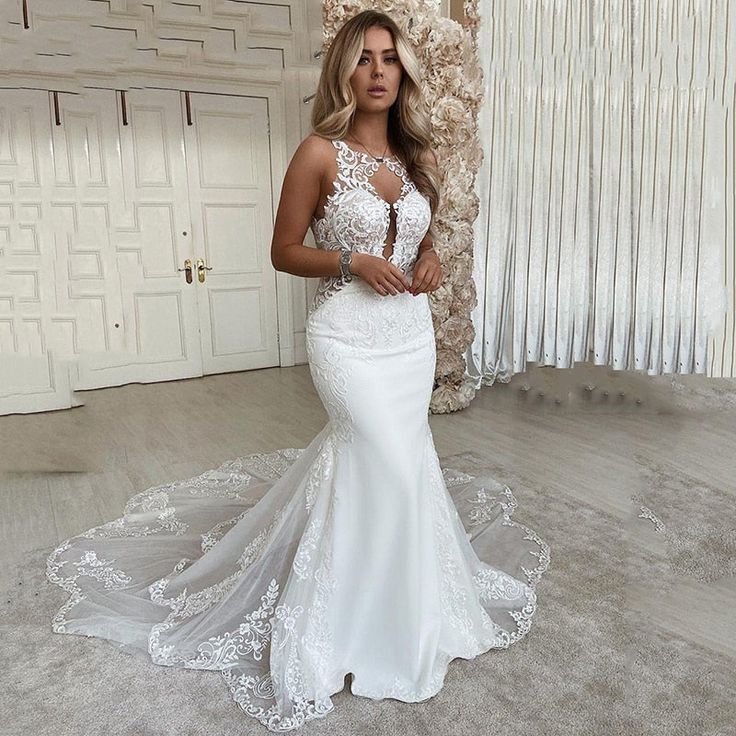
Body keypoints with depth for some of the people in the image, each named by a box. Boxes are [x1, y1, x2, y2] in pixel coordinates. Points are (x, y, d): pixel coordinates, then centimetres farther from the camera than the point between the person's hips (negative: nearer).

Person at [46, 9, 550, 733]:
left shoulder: (415, 157, 10)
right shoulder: (320, 152, -7)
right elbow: (284, 251, -4)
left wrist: (429, 260, -1)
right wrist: (353, 262, -18)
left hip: (412, 335, 6)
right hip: (349, 336, -6)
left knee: (363, 463, 15)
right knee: (398, 468, -8)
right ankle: (391, 623, 15)